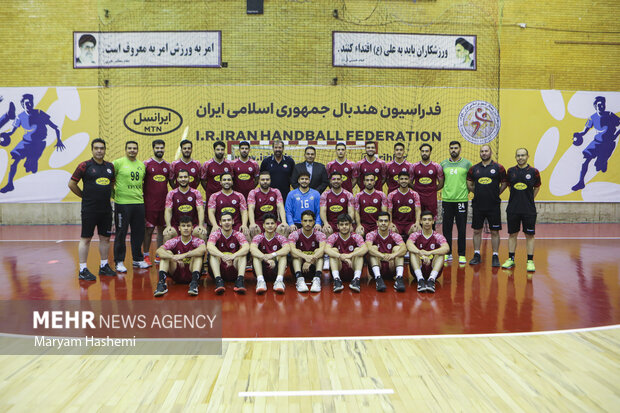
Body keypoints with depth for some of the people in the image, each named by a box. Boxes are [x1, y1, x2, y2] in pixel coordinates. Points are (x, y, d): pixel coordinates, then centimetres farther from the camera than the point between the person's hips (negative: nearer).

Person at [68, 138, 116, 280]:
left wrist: (106, 195, 13)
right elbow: (71, 184, -3)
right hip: (89, 209, -5)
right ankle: (83, 270, 6)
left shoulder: (110, 166, 9)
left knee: (105, 238, 11)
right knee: (86, 238, 0)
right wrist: (85, 196, 1)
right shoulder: (85, 166, -6)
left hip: (106, 209, 5)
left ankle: (104, 266, 24)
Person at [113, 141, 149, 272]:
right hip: (122, 203, -5)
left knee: (139, 233, 11)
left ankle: (138, 259, 24)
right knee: (121, 233, 2)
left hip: (139, 203, 5)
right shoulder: (118, 163, -5)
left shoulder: (142, 165, 12)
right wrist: (113, 193, -3)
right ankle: (119, 262, 12)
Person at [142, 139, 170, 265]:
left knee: (162, 228, 8)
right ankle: (146, 255, 10)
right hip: (150, 203, -4)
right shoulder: (146, 164, -2)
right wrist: (142, 198, -5)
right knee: (149, 229, 0)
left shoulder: (168, 165, 10)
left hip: (164, 203, 4)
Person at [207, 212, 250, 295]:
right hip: (219, 271, 0)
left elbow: (246, 247, -20)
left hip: (234, 271, 0)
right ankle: (218, 280, -37)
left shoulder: (238, 235, 0)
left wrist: (234, 255, -39)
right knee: (213, 253, -22)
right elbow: (209, 247, -23)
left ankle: (240, 280, -35)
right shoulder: (216, 234, -1)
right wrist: (223, 256, -41)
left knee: (242, 254, -20)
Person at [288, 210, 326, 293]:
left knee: (318, 252, -23)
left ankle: (317, 279, -39)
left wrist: (310, 261, -42)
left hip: (313, 268, 0)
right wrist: (306, 257, -45)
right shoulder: (295, 234, -6)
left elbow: (322, 249, -27)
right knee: (297, 252, -25)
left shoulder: (319, 234, -5)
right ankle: (300, 279, -42)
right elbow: (292, 250, -27)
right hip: (299, 268, 0)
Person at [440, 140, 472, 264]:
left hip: (462, 200, -2)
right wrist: (444, 190, 8)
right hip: (446, 199, 2)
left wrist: (467, 191, 2)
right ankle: (447, 253, 15)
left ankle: (462, 255, 10)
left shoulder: (467, 164, 3)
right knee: (446, 228, 5)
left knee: (461, 229, 2)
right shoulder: (443, 164, 8)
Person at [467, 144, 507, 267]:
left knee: (494, 231, 3)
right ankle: (476, 255, 18)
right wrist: (478, 193, 10)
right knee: (477, 231, 7)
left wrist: (496, 194, 3)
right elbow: (469, 184, 16)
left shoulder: (498, 168, 0)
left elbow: (504, 183, 7)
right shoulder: (474, 168, 6)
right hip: (478, 205, 2)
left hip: (493, 205, -2)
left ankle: (495, 257, 12)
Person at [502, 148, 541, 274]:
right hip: (513, 209, 2)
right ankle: (511, 259, 18)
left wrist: (529, 199, 8)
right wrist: (517, 198, 11)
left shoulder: (534, 172, -2)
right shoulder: (511, 171, 4)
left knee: (529, 235, 1)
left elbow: (537, 187, 11)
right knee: (512, 234, 8)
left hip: (529, 210, -2)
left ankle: (530, 261, 8)